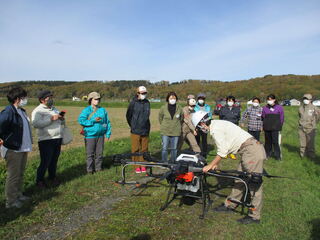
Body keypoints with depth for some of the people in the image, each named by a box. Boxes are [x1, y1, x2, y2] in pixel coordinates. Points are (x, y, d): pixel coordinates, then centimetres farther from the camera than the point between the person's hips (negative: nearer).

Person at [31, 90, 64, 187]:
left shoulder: (55, 109, 17)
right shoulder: (38, 111, -7)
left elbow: (61, 123, 24)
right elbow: (36, 124, -23)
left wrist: (62, 119, 0)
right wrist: (51, 118, -22)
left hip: (58, 139, 7)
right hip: (46, 140, -6)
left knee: (54, 161, 14)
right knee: (45, 162, -2)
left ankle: (52, 177, 30)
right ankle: (40, 180, 16)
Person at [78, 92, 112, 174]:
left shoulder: (103, 110, 6)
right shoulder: (87, 110, -4)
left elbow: (107, 122, 9)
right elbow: (81, 120, -14)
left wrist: (108, 133, 5)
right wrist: (93, 121, -18)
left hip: (100, 135, 3)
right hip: (90, 135, -3)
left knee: (99, 153, 11)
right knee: (90, 154, 6)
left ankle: (98, 168, 26)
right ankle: (90, 170, 19)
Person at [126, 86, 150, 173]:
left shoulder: (147, 103, 8)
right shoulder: (133, 103, -4)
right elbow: (128, 115, 5)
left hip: (145, 130, 4)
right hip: (135, 131, -4)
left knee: (144, 149, 8)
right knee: (135, 149, 2)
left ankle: (143, 165, 20)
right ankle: (137, 166, 13)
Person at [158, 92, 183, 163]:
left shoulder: (179, 108, -1)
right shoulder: (163, 108, -5)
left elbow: (181, 119, 15)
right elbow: (160, 118, 10)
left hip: (176, 132, 1)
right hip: (165, 132, -1)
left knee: (174, 149, 10)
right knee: (164, 148, 1)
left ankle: (173, 163, 24)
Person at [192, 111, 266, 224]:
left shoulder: (215, 129, -16)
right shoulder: (217, 124, 15)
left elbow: (222, 152, -16)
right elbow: (223, 147, 21)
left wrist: (210, 165, -5)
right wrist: (215, 164, 21)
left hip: (252, 151, -10)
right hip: (250, 150, 10)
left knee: (255, 183, -2)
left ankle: (254, 216, 8)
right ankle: (230, 205, 27)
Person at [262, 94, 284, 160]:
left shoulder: (279, 107, 2)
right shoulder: (265, 108, 7)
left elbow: (282, 118, 6)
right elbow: (263, 117, 12)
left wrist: (279, 126, 4)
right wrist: (265, 125, 6)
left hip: (275, 128, -3)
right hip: (267, 128, 3)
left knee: (275, 141, -8)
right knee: (268, 141, 10)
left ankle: (277, 155, 2)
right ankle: (268, 153, 23)